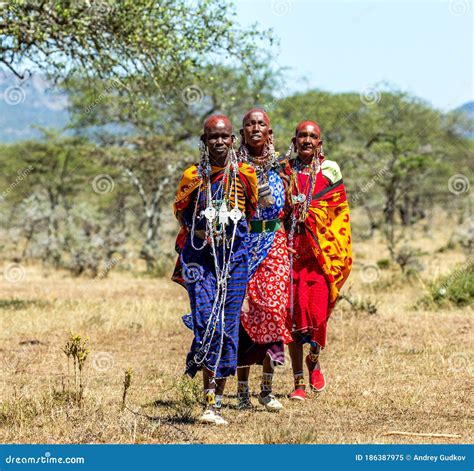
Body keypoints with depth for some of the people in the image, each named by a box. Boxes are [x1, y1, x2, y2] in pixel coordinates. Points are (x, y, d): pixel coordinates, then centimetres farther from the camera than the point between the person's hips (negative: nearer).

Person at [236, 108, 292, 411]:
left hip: (273, 243, 2)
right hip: (240, 242, -2)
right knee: (243, 309, -5)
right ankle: (243, 390, 2)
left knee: (273, 307, -7)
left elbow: (285, 207, 15)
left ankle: (267, 389, 0)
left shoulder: (279, 166, 10)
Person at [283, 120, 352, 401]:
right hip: (291, 251, 1)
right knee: (293, 313, -3)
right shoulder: (284, 171, 9)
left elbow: (340, 214, 7)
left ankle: (314, 361, 22)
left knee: (318, 311, -9)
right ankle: (299, 381, 3)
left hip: (320, 251, -1)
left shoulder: (329, 171, 6)